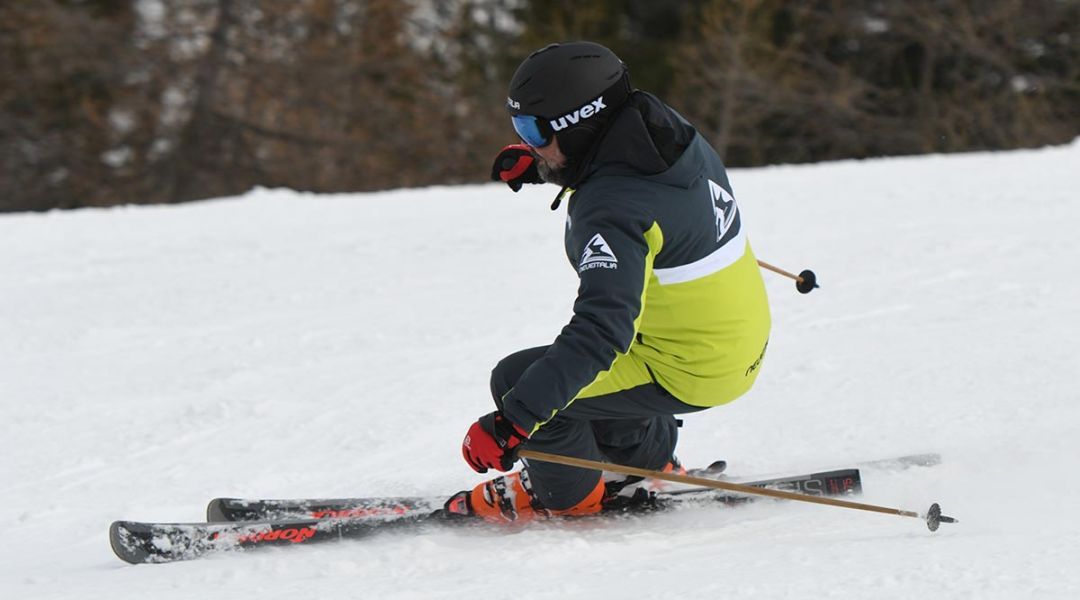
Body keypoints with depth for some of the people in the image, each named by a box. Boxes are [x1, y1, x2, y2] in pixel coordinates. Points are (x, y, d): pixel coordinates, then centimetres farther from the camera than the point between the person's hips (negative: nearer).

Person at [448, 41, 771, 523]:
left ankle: (568, 493, 16)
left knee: (517, 380, -8)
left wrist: (513, 422, -44)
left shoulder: (613, 211, -32)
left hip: (686, 374, -9)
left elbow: (601, 330, -40)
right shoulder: (670, 131, -5)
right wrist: (541, 165, 6)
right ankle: (648, 465, 42)